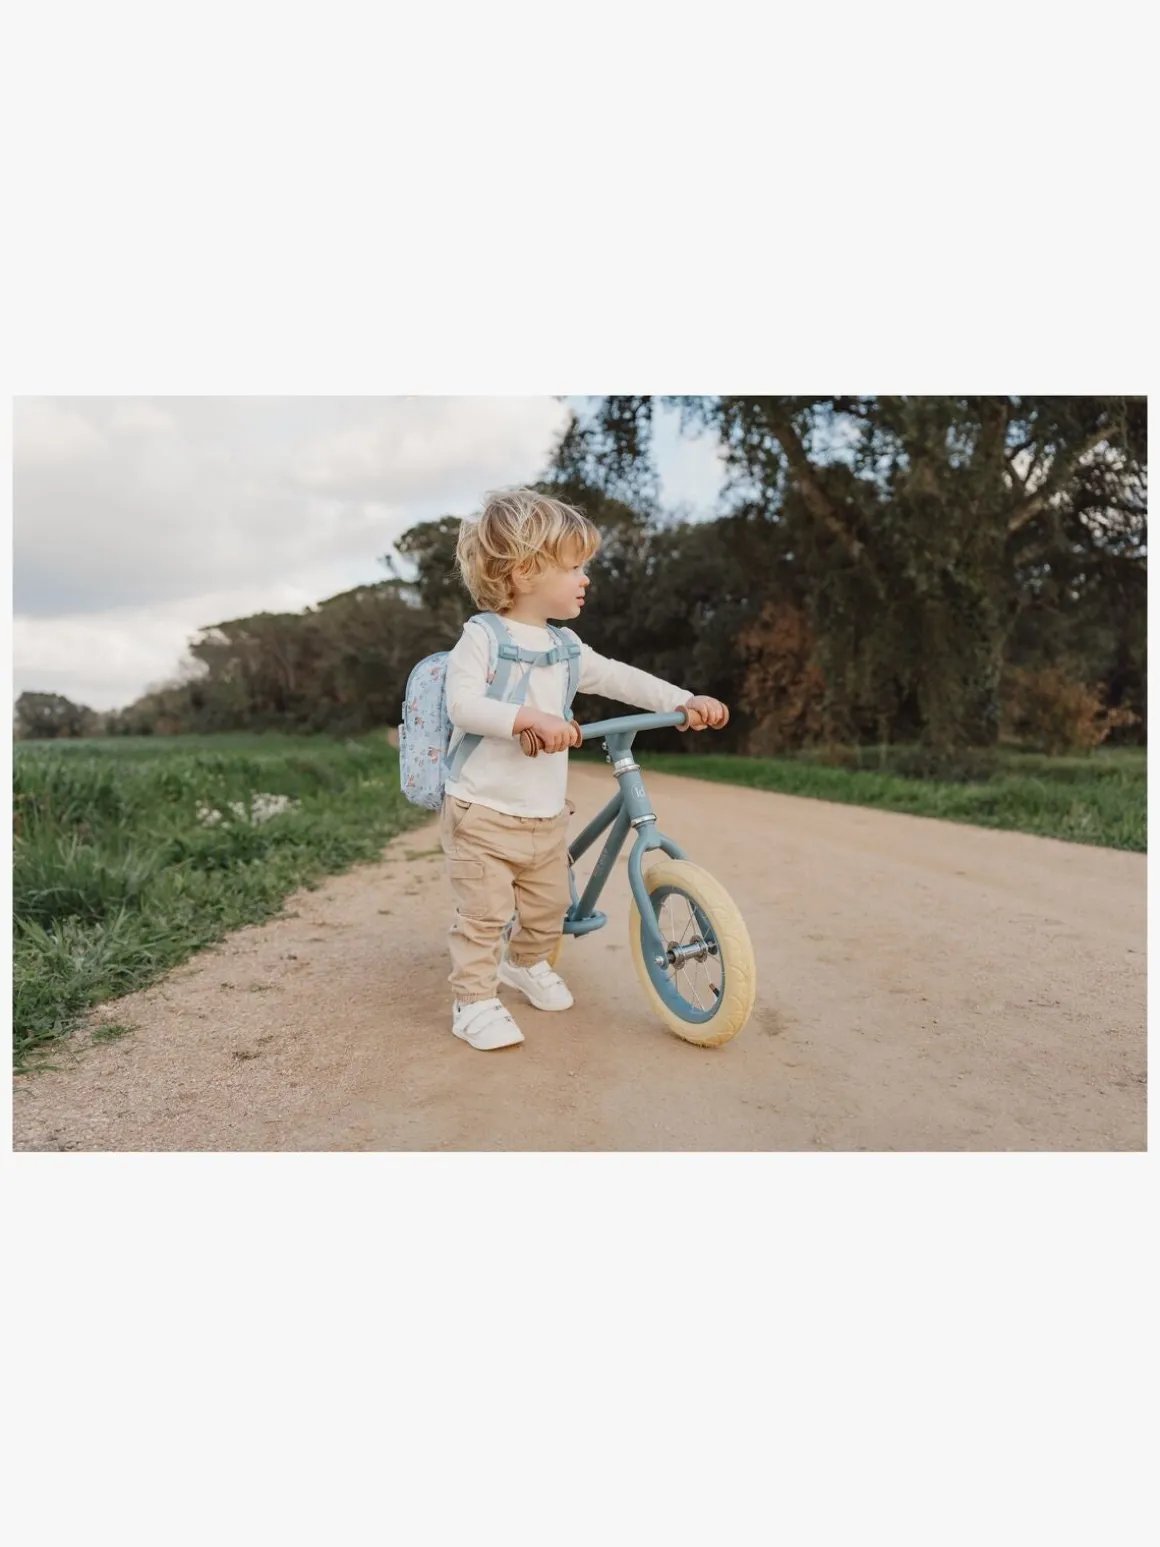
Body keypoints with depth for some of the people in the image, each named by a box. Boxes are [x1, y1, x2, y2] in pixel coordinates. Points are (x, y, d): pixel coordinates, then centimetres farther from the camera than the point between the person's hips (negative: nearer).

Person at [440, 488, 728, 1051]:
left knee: (548, 905, 17)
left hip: (546, 815, 7)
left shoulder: (565, 645, 9)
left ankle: (528, 964, 43)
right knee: (485, 914, -2)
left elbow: (619, 678, 11)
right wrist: (530, 718, -35)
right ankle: (475, 1000, 14)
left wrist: (685, 701, 2)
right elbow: (463, 705, -24)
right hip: (482, 814, -6)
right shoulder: (481, 637, -12)